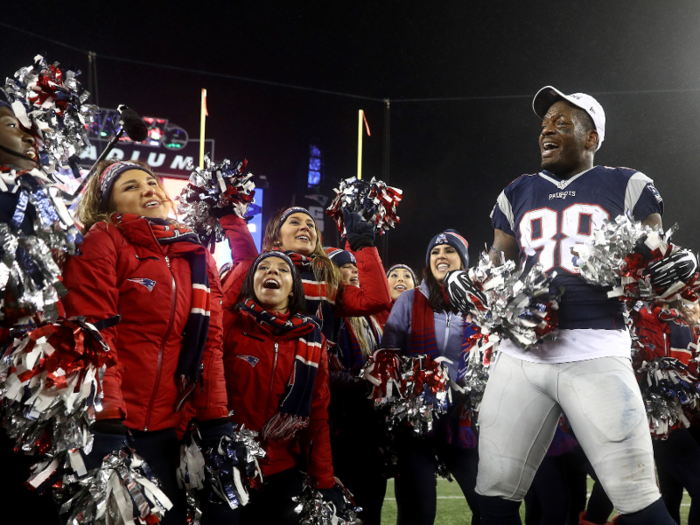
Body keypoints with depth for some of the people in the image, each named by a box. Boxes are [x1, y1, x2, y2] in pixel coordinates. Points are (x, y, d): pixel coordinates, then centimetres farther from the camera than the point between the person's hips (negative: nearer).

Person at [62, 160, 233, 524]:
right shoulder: (101, 241, -2)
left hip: (166, 431, 5)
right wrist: (107, 424, -22)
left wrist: (216, 423, 2)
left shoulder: (198, 257, 13)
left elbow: (208, 344, 10)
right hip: (107, 427, -5)